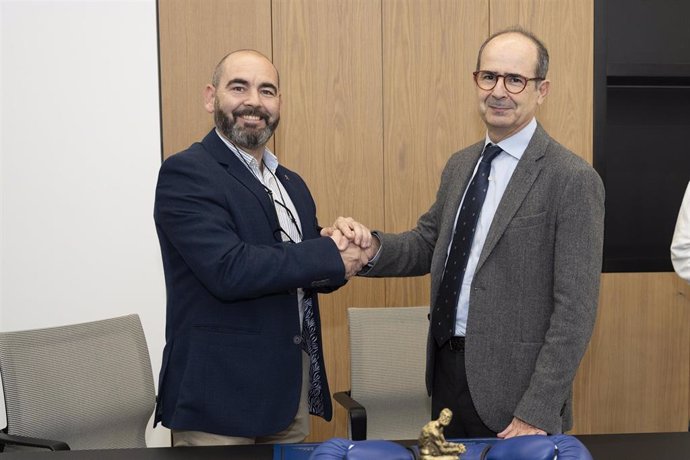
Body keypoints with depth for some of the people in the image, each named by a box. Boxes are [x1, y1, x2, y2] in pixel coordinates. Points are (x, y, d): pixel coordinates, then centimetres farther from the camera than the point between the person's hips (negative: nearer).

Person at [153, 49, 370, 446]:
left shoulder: (292, 184, 13)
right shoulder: (186, 174, -12)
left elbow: (315, 275, 12)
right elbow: (228, 270, -24)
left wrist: (344, 249, -11)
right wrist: (330, 255, -16)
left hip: (294, 386, 7)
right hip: (220, 396, -7)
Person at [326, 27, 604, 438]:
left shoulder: (573, 179, -14)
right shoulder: (461, 165, 8)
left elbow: (575, 310, -16)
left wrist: (537, 414, -17)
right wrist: (372, 247, -10)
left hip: (511, 389, -6)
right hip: (447, 370, 7)